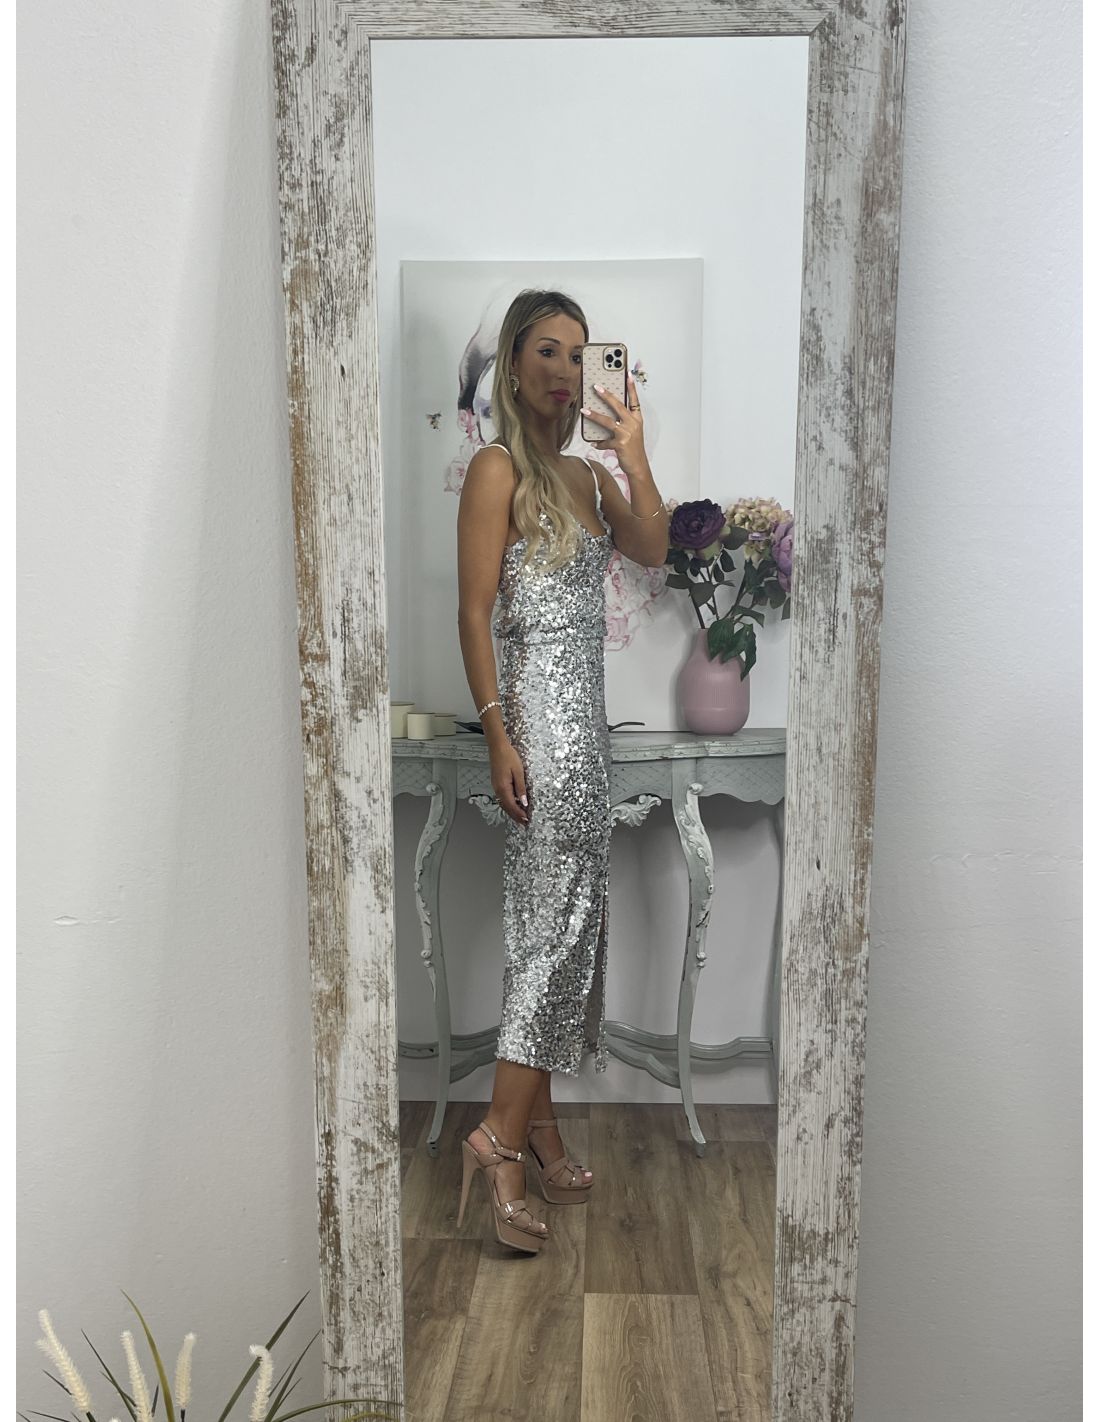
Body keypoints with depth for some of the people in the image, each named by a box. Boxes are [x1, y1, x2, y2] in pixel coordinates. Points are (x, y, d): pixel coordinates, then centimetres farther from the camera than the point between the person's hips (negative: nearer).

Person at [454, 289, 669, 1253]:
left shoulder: (587, 475, 18)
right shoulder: (497, 469, -6)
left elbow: (654, 551, 6)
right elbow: (475, 612, -12)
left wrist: (633, 457, -1)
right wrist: (498, 734, -17)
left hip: (586, 711, 8)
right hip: (538, 710, -8)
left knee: (565, 921, 10)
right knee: (558, 920, -10)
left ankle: (536, 1119, 22)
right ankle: (503, 1133, 0)